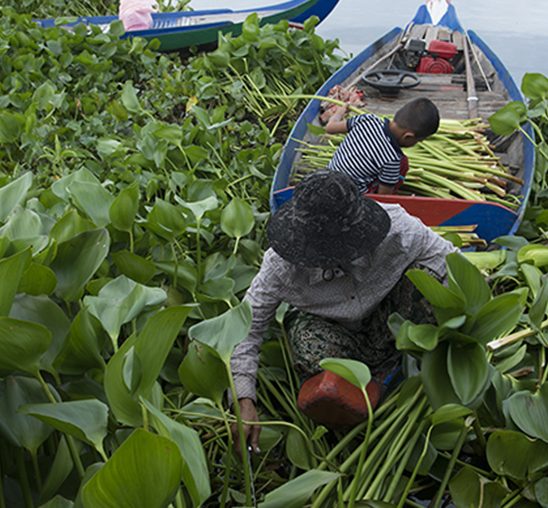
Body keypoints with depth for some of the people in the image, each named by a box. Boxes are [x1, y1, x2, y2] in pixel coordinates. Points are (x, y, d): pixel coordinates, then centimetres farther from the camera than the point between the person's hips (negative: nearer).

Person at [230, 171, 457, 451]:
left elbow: (446, 254, -10)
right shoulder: (281, 265, -30)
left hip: (384, 334, 1)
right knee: (306, 334, -37)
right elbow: (244, 327, -22)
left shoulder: (397, 229, -30)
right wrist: (244, 401, -30)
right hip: (333, 331, 0)